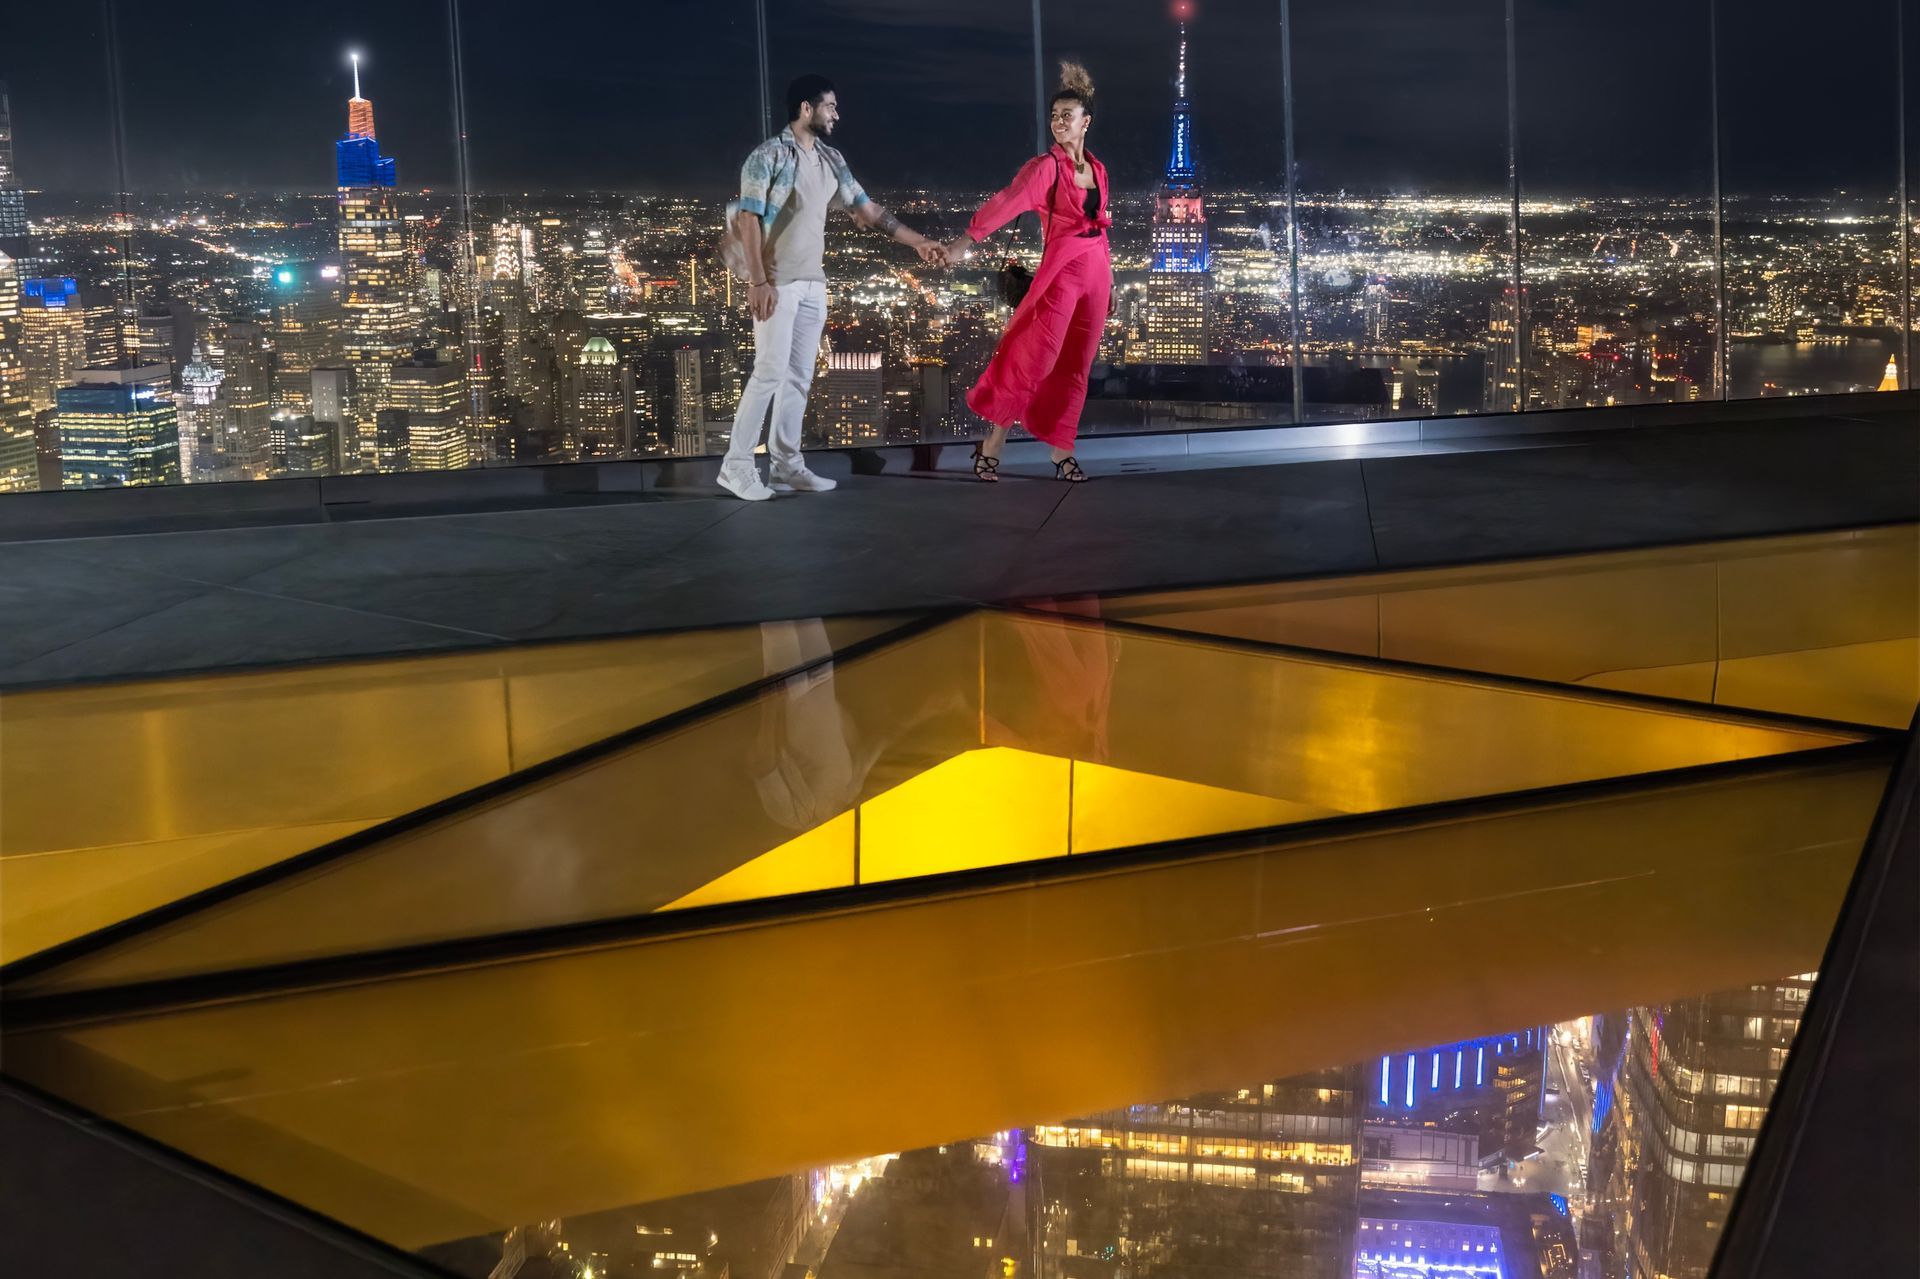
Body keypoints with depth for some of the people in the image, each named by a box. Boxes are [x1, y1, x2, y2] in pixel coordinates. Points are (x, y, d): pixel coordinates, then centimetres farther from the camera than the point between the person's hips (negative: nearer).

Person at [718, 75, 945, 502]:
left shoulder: (831, 161, 12)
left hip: (813, 283, 7)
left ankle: (785, 464, 13)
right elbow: (748, 220, -13)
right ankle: (737, 464, -6)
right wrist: (758, 281, -22)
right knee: (770, 371, -11)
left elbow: (866, 211, 17)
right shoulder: (768, 156, -9)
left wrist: (918, 241, 13)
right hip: (777, 283, -7)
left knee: (800, 375, 7)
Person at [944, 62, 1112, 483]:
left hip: (1095, 275, 6)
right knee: (1033, 357, -10)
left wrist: (1109, 280, 19)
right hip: (1061, 273, -6)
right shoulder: (1046, 166, -6)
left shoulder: (1098, 169, 12)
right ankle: (992, 446, -3)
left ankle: (1062, 453, 11)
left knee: (1075, 366, 7)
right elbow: (1008, 201, -19)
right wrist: (967, 239, -29)